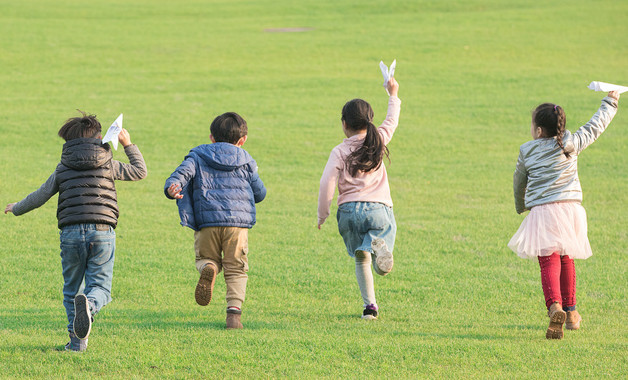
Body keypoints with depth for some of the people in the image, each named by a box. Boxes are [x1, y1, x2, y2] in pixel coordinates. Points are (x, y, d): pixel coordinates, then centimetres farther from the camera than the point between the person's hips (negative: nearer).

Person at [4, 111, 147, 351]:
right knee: (100, 286, 2)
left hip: (71, 232, 1)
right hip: (102, 232, -1)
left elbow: (40, 196, 18)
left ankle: (77, 341, 3)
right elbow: (140, 171, 19)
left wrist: (16, 209, 35)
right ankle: (89, 304, -34)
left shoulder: (64, 168, 10)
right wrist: (128, 145, 30)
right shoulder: (107, 164, 7)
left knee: (71, 288, 13)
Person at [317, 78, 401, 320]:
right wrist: (393, 96, 40)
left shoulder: (340, 152, -1)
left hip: (349, 210, 0)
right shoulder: (379, 141, 6)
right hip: (379, 209, 0)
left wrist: (322, 215, 4)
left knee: (361, 260, 16)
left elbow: (327, 183, -7)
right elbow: (392, 122, 25)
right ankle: (377, 245, -39)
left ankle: (369, 304, 1)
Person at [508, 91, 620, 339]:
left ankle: (555, 306, -38)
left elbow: (519, 181, 19)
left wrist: (520, 205, 39)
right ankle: (570, 310, 31)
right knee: (566, 259, 22)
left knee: (549, 262, -13)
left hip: (542, 210, -3)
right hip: (570, 206, 3)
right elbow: (595, 126, 19)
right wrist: (609, 104, 36)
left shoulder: (527, 151, 5)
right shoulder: (572, 143, 6)